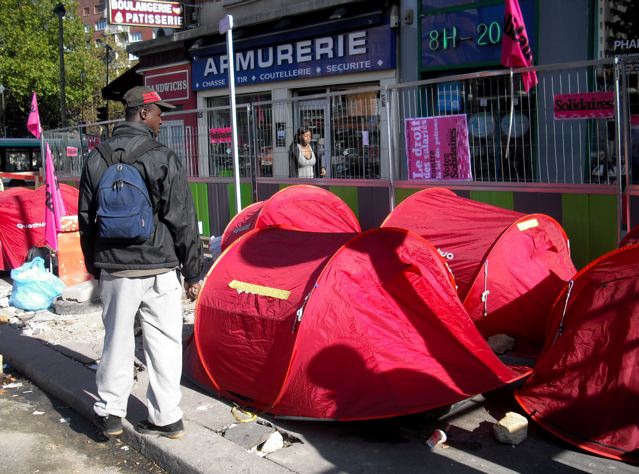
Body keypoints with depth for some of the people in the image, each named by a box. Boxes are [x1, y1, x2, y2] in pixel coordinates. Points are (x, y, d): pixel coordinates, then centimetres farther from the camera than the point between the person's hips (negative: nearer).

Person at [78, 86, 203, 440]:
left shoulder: (96, 159, 5)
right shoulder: (162, 158, -9)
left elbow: (86, 220, 11)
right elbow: (182, 221, -9)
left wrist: (94, 265, 21)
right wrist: (192, 272, -1)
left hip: (113, 270, 4)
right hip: (159, 268, -3)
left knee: (116, 339, 15)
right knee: (163, 342, 6)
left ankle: (109, 412, 23)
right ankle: (166, 418, 13)